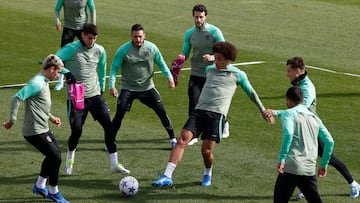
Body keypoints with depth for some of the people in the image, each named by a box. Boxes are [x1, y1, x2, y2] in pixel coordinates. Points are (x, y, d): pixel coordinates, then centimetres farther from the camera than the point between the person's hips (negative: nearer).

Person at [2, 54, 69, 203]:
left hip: (43, 129, 10)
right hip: (35, 132, -10)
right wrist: (12, 121, -23)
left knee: (53, 155, 19)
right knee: (55, 157, -6)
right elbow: (17, 98, -26)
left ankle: (40, 186, 32)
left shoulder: (43, 82, 11)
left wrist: (51, 118, 17)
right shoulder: (37, 83, -20)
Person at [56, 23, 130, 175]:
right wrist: (66, 73, -28)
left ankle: (114, 163, 0)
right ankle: (70, 158, 27)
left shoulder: (99, 51, 5)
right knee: (76, 131, -6)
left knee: (109, 126, -7)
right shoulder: (71, 49, -11)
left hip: (95, 95, 4)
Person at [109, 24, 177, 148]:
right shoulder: (123, 50, -12)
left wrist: (169, 77, -6)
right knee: (119, 114, -13)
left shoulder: (152, 48, -6)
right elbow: (114, 68, -8)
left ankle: (172, 138, 15)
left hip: (147, 87, 2)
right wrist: (112, 86, -19)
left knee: (162, 112, -2)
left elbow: (161, 63, 7)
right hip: (128, 88, -2)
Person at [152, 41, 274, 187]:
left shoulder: (238, 75, 8)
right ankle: (167, 176, -23)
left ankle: (208, 174, 25)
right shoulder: (209, 69, 19)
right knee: (183, 139, -17)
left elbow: (251, 93, 18)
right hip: (199, 111, 3)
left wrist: (264, 111, 23)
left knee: (206, 151, -9)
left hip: (217, 115, -3)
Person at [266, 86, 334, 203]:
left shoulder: (288, 114, 1)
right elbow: (329, 141, 13)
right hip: (310, 170, 5)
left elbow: (288, 134, -18)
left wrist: (281, 159, -19)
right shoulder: (314, 118, 18)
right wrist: (324, 164, 21)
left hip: (291, 168, -5)